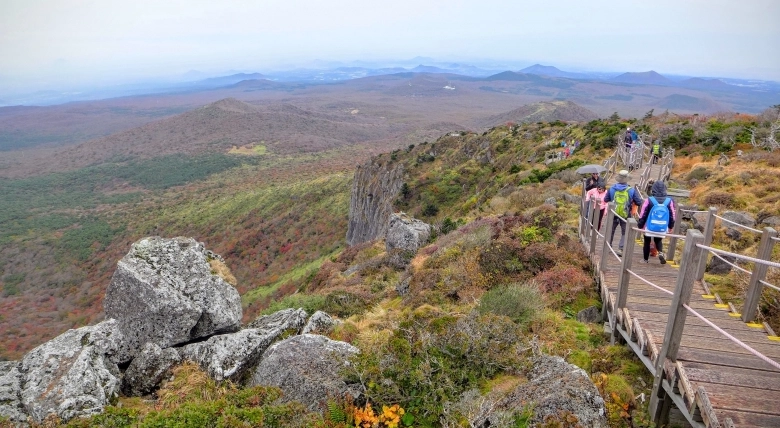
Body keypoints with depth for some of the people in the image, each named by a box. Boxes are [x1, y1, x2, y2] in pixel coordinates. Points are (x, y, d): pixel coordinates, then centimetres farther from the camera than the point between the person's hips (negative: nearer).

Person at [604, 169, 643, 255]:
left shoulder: (612, 189, -8)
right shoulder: (632, 190, -11)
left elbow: (606, 200, 2)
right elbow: (639, 202, -7)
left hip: (613, 214, 2)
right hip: (625, 216, -1)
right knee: (625, 233, 11)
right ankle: (620, 249, 4)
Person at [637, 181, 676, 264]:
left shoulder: (649, 200, -14)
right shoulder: (669, 201, -6)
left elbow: (642, 215, -9)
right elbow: (672, 216, 3)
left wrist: (640, 225, 2)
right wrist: (670, 226, 15)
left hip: (649, 227, -2)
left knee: (647, 242, 13)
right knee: (658, 240, 22)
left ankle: (645, 259, 19)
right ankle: (660, 252, -5)